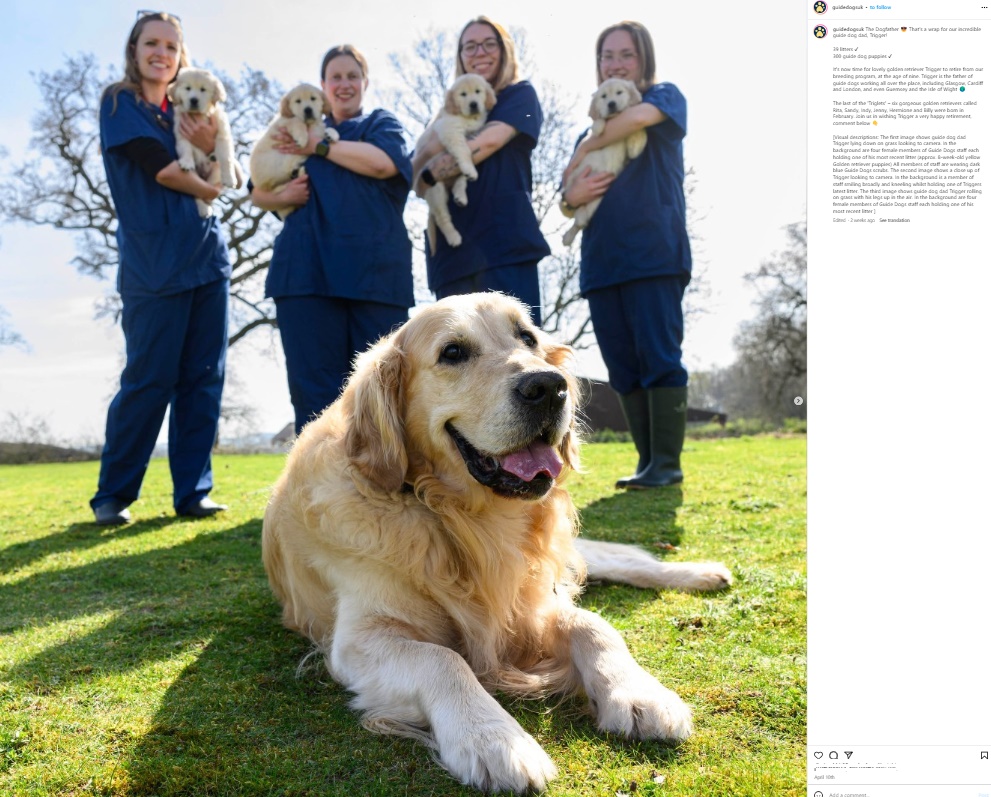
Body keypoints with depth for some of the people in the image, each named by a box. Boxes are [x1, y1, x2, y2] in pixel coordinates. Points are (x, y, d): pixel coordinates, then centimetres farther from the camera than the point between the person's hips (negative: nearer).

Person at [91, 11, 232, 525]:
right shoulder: (119, 102, 5)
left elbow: (219, 180, 9)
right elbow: (159, 169, -9)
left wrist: (209, 148, -9)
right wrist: (205, 190, 5)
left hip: (207, 255, 6)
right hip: (154, 260, -5)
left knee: (204, 377, 2)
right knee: (150, 379, -6)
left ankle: (192, 492, 8)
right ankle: (113, 495, 7)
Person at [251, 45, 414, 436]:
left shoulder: (381, 123, 17)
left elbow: (384, 162, -7)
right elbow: (258, 192, 21)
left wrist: (321, 146, 0)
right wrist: (283, 196, -2)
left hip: (374, 271, -2)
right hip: (307, 270, 2)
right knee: (314, 388, -5)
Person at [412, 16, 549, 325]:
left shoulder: (519, 95, 14)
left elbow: (490, 141, -7)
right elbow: (416, 179, 15)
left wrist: (434, 171, -1)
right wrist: (428, 153, -7)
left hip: (504, 237, -4)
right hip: (453, 245, 5)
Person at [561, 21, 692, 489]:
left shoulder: (666, 97, 11)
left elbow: (638, 116, -15)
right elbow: (570, 200, 21)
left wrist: (583, 151, -3)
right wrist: (571, 197, -3)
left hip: (654, 253, -5)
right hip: (601, 259, 6)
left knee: (658, 357, -11)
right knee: (623, 368, 2)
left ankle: (667, 463, -7)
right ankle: (647, 461, 7)